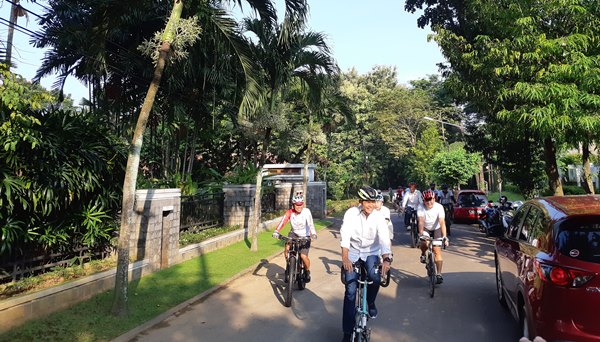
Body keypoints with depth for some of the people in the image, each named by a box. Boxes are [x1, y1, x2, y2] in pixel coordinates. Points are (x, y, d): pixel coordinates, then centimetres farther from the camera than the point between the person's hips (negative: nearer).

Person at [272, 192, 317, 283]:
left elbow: (310, 223, -36)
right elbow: (283, 221, -31)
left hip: (305, 235, -2)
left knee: (303, 256, -13)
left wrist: (313, 233, -53)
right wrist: (276, 231, -47)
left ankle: (307, 271, 19)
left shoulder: (306, 211, -23)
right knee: (287, 248, -23)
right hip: (294, 233, 2)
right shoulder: (290, 212, -18)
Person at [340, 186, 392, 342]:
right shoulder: (351, 213, -19)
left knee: (375, 277, -25)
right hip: (353, 251, -1)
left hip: (371, 252, 1)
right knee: (350, 290, -6)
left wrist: (386, 259, -44)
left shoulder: (378, 216, -15)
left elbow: (384, 238, -27)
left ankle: (370, 302, 12)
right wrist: (345, 258, -44)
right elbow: (345, 235, -30)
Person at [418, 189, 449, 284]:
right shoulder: (421, 208, -22)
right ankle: (423, 254, 7)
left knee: (437, 250, -12)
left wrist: (444, 236, -42)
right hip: (426, 229, 1)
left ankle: (439, 274, -5)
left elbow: (442, 222, -31)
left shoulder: (439, 207, -25)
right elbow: (421, 221, -30)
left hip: (436, 229, -1)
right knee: (424, 243, -28)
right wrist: (421, 233, -47)